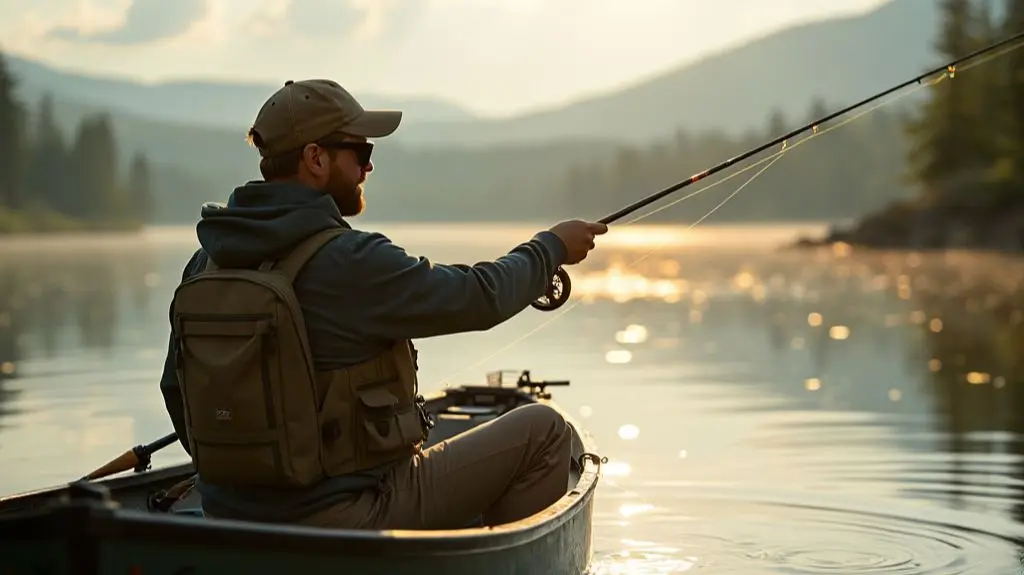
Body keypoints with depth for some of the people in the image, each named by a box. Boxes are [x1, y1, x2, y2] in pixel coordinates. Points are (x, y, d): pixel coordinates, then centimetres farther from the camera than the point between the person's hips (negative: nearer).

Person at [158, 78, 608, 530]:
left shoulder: (206, 263, 3)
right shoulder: (349, 263, -19)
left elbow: (176, 386, 12)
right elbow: (480, 298, -10)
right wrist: (552, 247, 8)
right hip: (339, 519, -8)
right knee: (541, 431, 1)